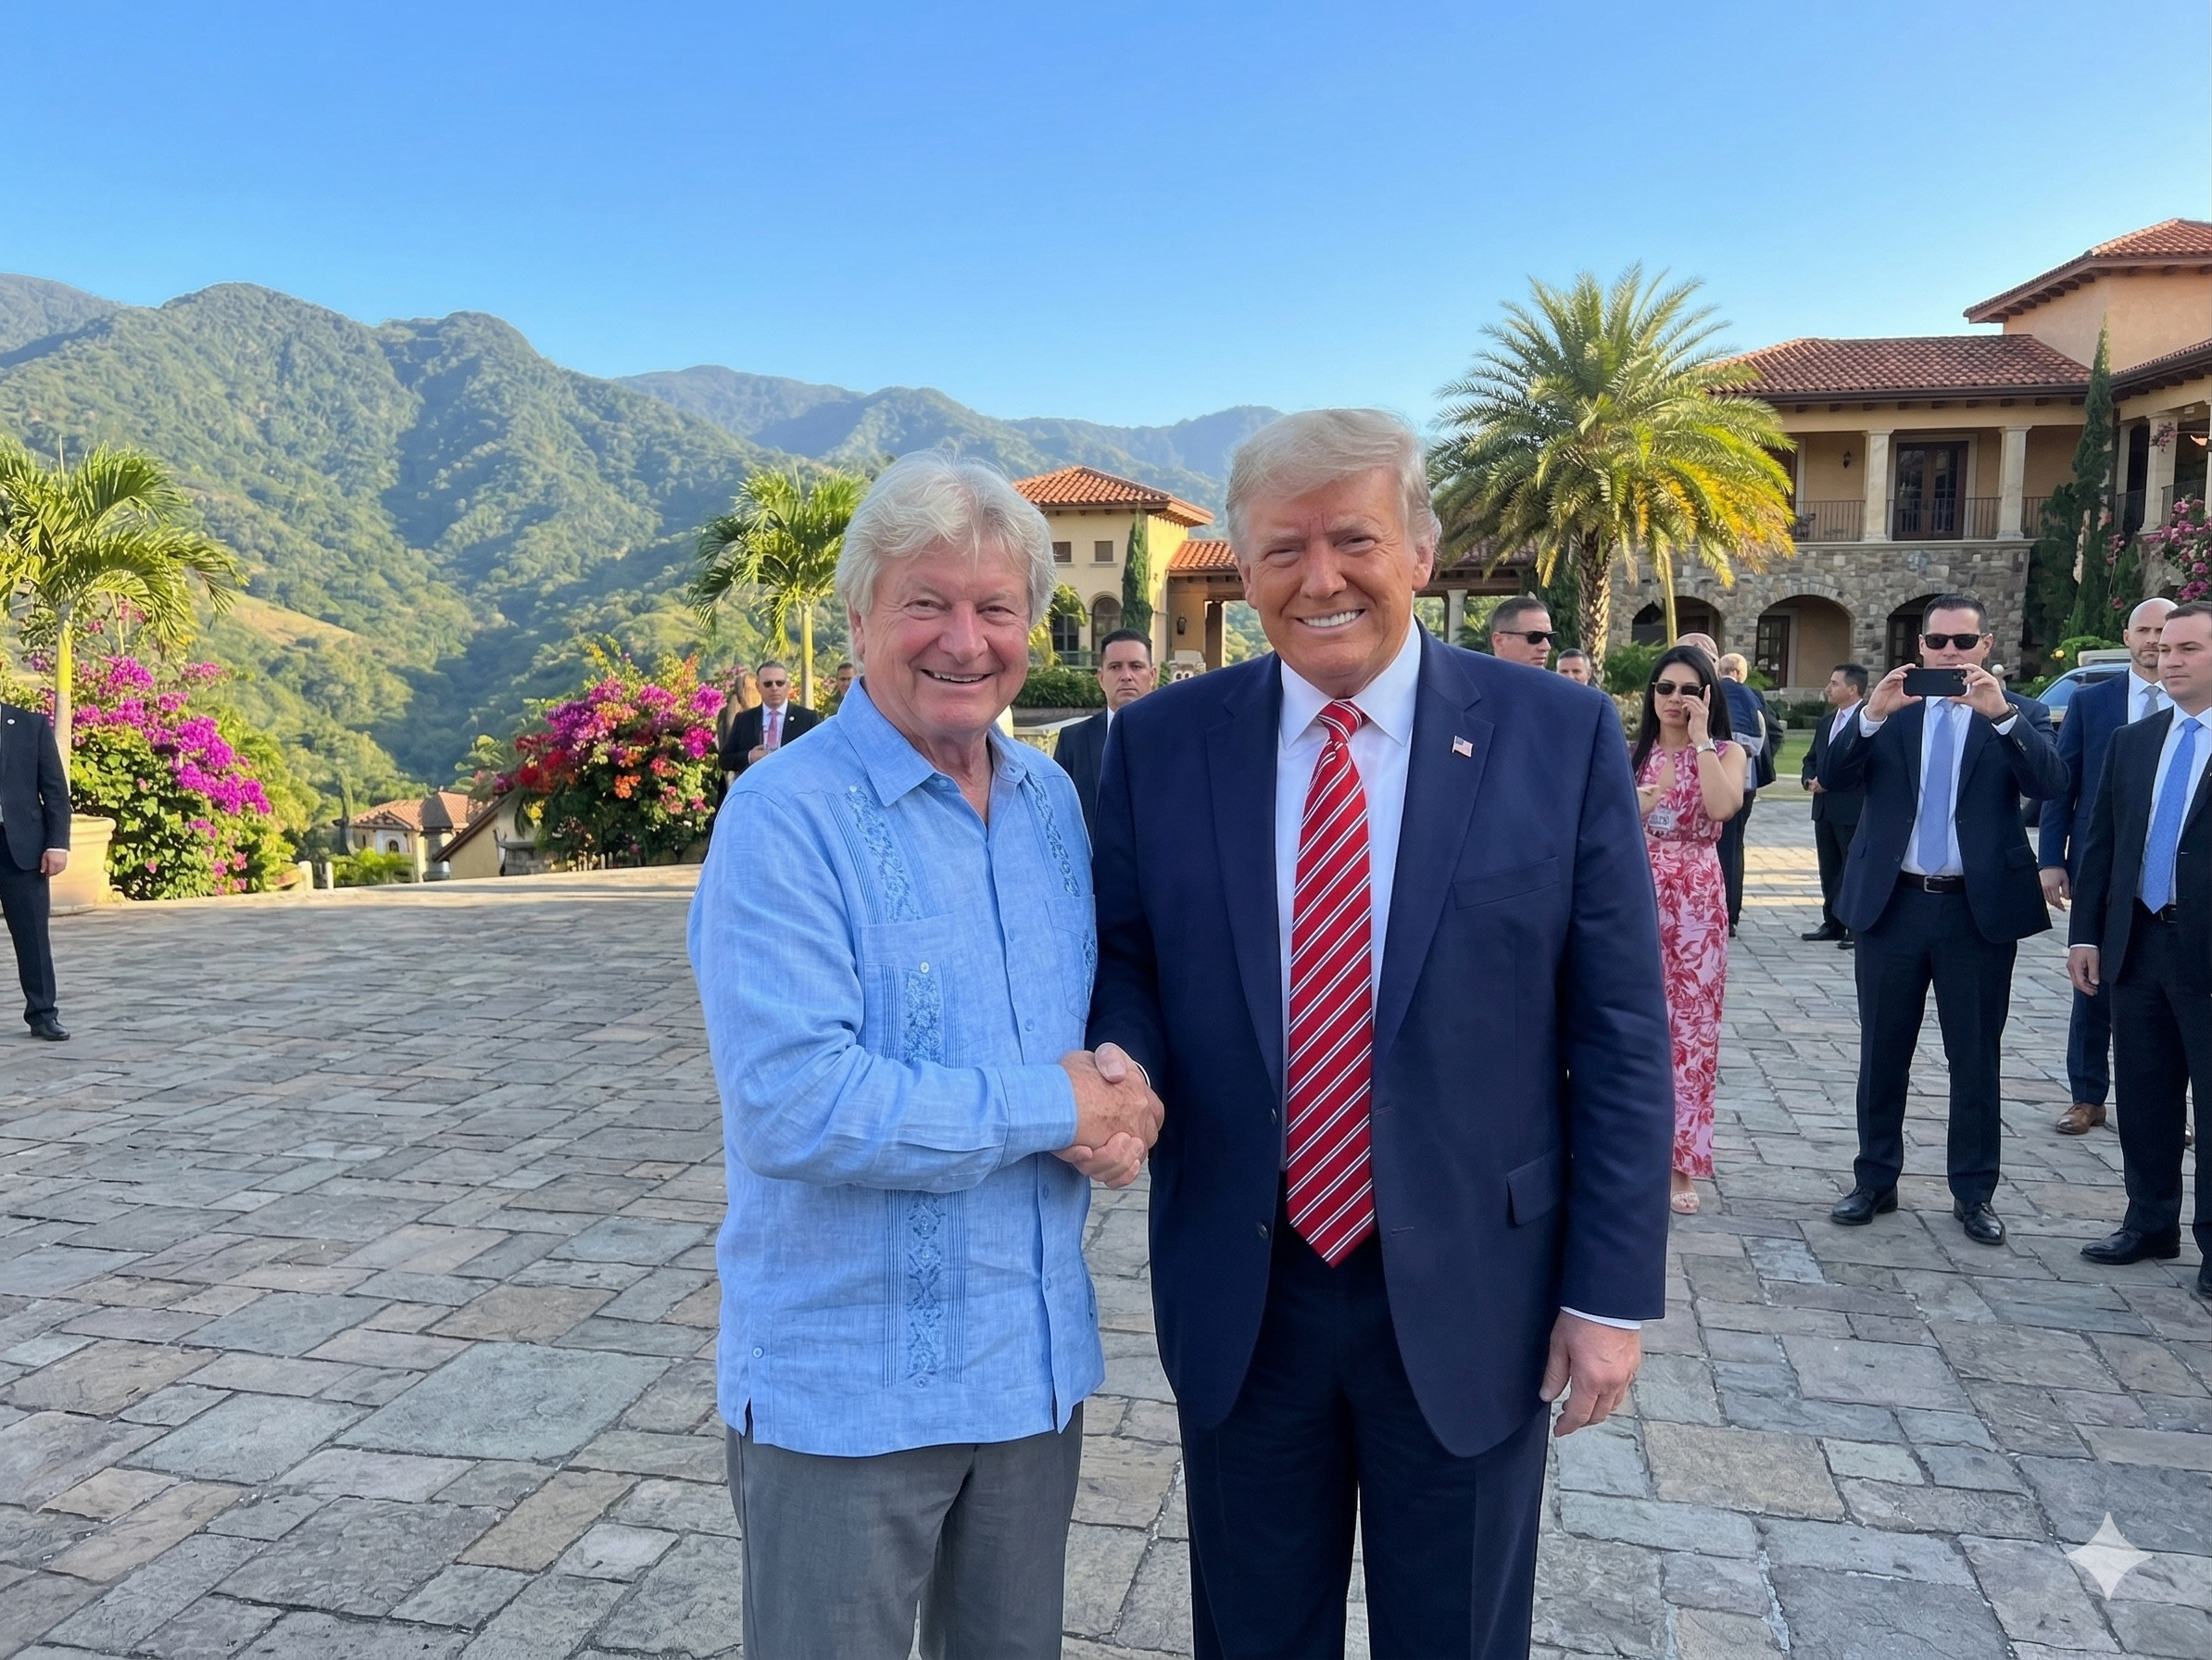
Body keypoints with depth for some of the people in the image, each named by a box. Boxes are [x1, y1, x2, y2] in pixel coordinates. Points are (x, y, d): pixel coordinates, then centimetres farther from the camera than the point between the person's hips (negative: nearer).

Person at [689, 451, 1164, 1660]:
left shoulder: (1053, 800, 4)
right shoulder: (787, 817, -18)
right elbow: (793, 1103, -25)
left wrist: (1114, 1092, -9)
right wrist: (1052, 1108, -19)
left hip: (1039, 1354, 6)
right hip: (844, 1382, -6)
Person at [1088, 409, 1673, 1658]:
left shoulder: (1561, 736, -7)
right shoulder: (1162, 743, -2)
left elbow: (1620, 1038, -5)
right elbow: (1125, 962, 5)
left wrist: (1612, 1291, -5)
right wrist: (1121, 1061, -17)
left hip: (1469, 1295, -1)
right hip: (1239, 1293, 2)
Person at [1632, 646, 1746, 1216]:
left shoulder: (1726, 752, 3)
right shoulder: (1630, 753, 8)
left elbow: (1723, 807, -18)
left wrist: (1699, 738, -12)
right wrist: (1630, 811, -14)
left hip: (1696, 903, -1)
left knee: (1691, 1027, 2)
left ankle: (1681, 1159, 11)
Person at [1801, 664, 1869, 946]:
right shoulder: (1826, 724, 17)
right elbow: (1811, 759, 23)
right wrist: (1810, 780, 2)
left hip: (1855, 810, -8)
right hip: (1824, 809, 8)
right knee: (1829, 869, 13)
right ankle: (1832, 924, 22)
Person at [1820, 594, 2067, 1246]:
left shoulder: (2018, 714, 3)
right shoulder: (1887, 709, 5)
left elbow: (2049, 783, -14)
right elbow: (1832, 777, -8)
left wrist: (2001, 714, -27)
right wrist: (1872, 714, -22)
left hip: (1981, 908, -1)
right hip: (1893, 902, 1)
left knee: (1976, 1058, 8)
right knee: (1882, 1053, 10)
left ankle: (1973, 1192, 20)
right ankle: (1875, 1180, 23)